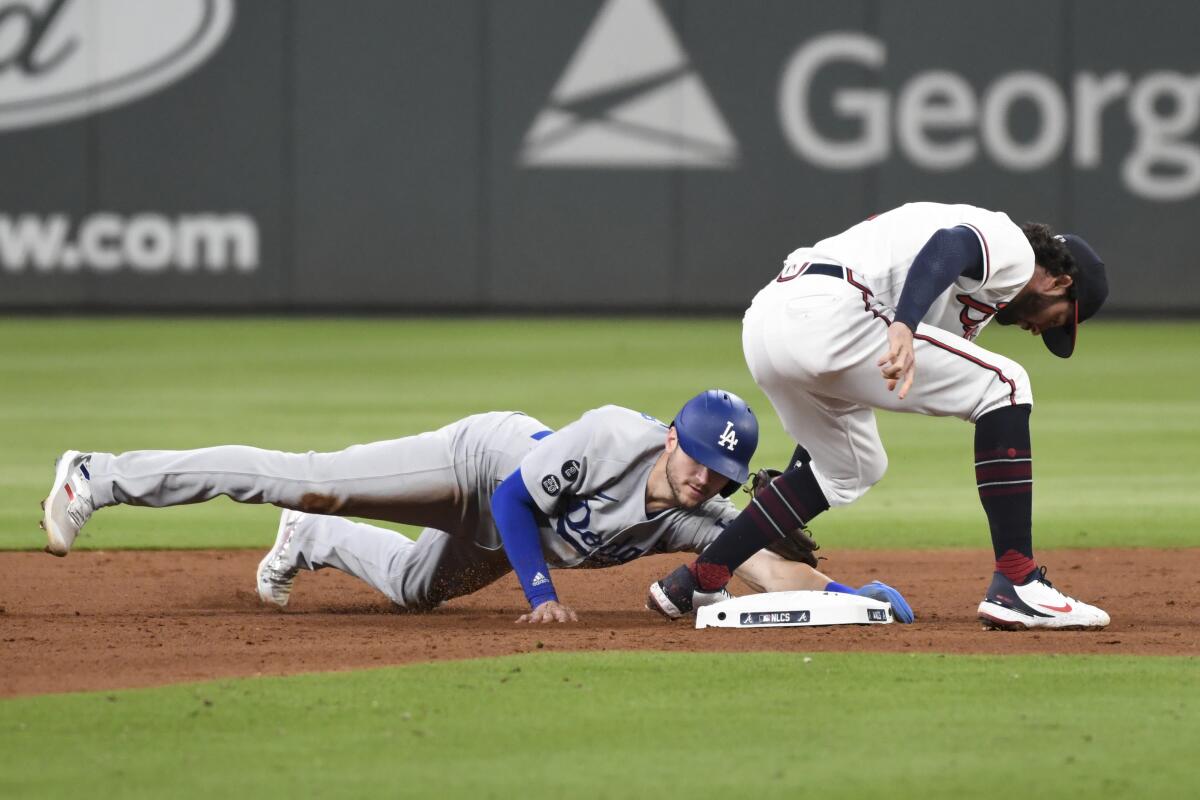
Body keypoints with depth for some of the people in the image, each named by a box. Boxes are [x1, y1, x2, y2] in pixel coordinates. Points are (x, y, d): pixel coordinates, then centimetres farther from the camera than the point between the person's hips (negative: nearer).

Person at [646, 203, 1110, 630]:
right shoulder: (1014, 249, 7)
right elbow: (948, 246, -19)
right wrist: (904, 327, -37)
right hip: (822, 315, -10)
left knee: (853, 468, 31)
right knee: (1003, 389, -3)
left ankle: (694, 583, 30)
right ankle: (1017, 588, -7)